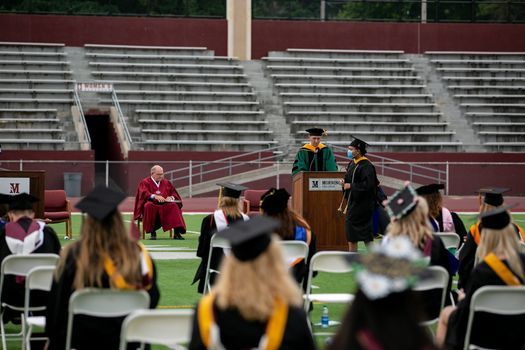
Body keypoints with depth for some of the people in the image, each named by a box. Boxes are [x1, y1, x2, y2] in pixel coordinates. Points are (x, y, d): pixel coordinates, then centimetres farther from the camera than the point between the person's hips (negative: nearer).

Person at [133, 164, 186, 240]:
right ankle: (152, 232, -30)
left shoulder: (166, 183, 22)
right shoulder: (145, 182, 9)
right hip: (152, 204, -3)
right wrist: (155, 196, -28)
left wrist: (171, 197, -10)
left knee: (174, 206, -28)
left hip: (165, 206, 3)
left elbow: (174, 194, 15)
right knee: (149, 206, -38)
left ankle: (177, 232, -35)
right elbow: (144, 194, -10)